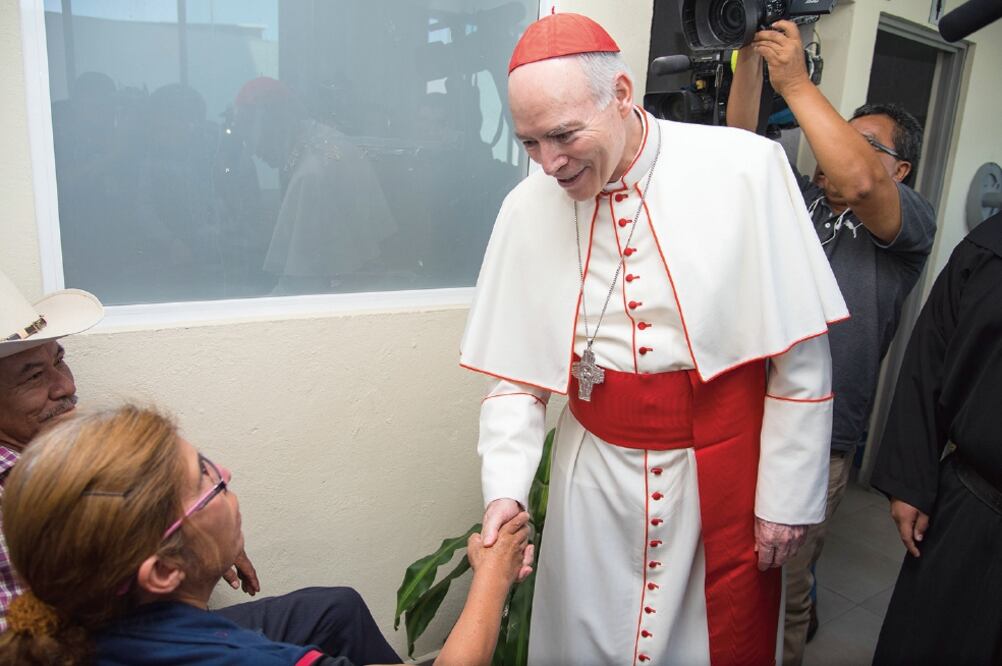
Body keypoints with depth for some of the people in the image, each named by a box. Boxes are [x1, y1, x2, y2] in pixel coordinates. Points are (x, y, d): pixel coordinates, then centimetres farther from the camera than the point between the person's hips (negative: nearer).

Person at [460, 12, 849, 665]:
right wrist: (505, 488, -11)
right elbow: (516, 373, 0)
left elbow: (801, 354, -8)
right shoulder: (527, 207, -5)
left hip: (722, 470, -1)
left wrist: (787, 495, -5)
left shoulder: (747, 169, -13)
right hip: (597, 472, 2)